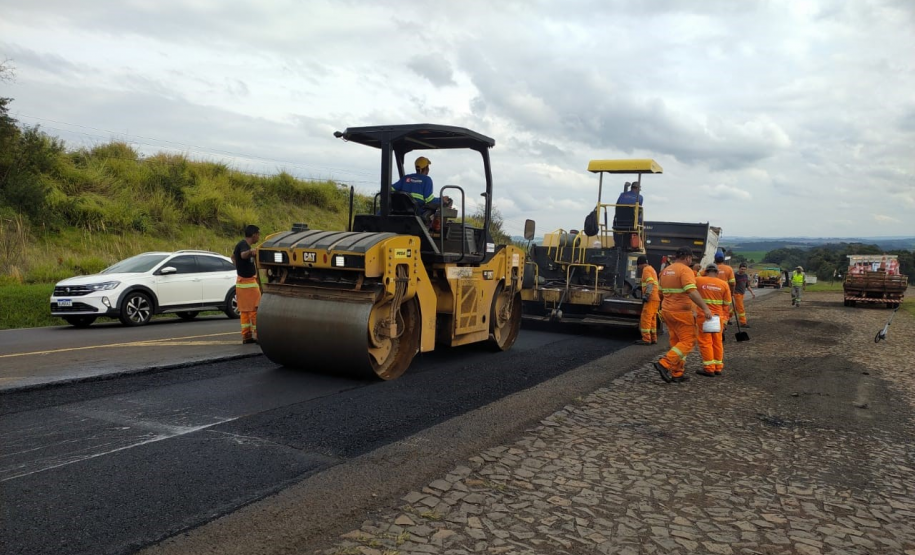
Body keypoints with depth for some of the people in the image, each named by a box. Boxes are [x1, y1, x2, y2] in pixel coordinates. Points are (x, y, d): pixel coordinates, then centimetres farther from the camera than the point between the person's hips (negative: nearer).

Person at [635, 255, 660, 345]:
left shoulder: (646, 269, -5)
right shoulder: (652, 269, 24)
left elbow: (650, 284, -18)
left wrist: (646, 296, -23)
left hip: (650, 299, -10)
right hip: (656, 298, 10)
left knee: (645, 318, -10)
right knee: (652, 319, 13)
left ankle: (646, 339, -12)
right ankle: (653, 338, 15)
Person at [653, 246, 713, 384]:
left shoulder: (666, 271, 13)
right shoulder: (685, 270, -13)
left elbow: (661, 292, 20)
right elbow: (692, 291, -25)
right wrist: (705, 308, -24)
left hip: (667, 311, 8)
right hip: (681, 312, -8)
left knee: (677, 342, 14)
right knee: (688, 342, -3)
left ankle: (676, 374, 14)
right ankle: (664, 364, -15)